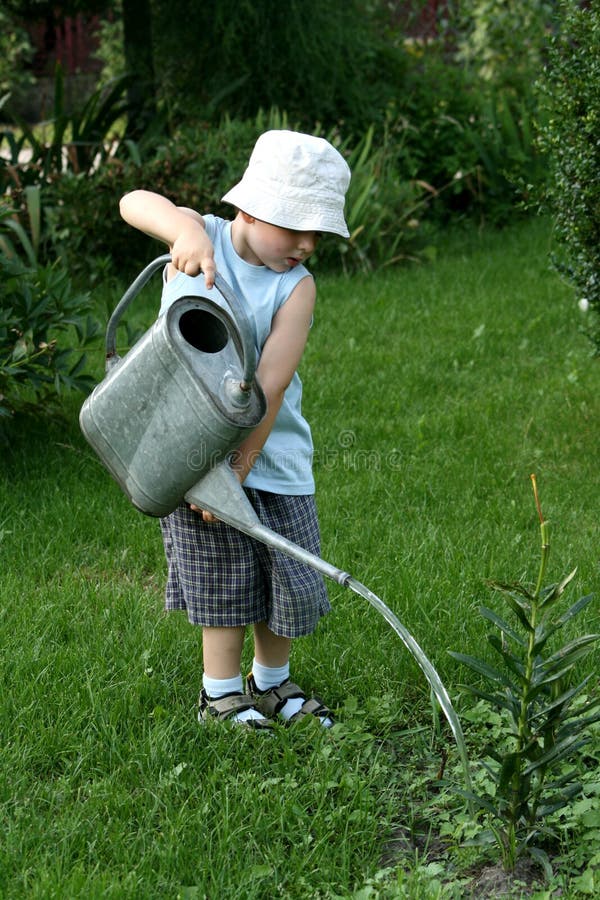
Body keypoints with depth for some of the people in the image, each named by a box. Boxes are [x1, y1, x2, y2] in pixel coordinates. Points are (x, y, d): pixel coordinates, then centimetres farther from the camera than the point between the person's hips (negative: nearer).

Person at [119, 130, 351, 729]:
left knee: (292, 578, 8)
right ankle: (220, 693, 26)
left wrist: (237, 467, -21)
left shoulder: (295, 286, -10)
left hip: (272, 454, 1)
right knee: (222, 579, 7)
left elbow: (270, 386, -17)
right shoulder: (203, 239, -6)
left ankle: (270, 683, 32)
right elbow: (135, 202, -23)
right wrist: (186, 229, -40)